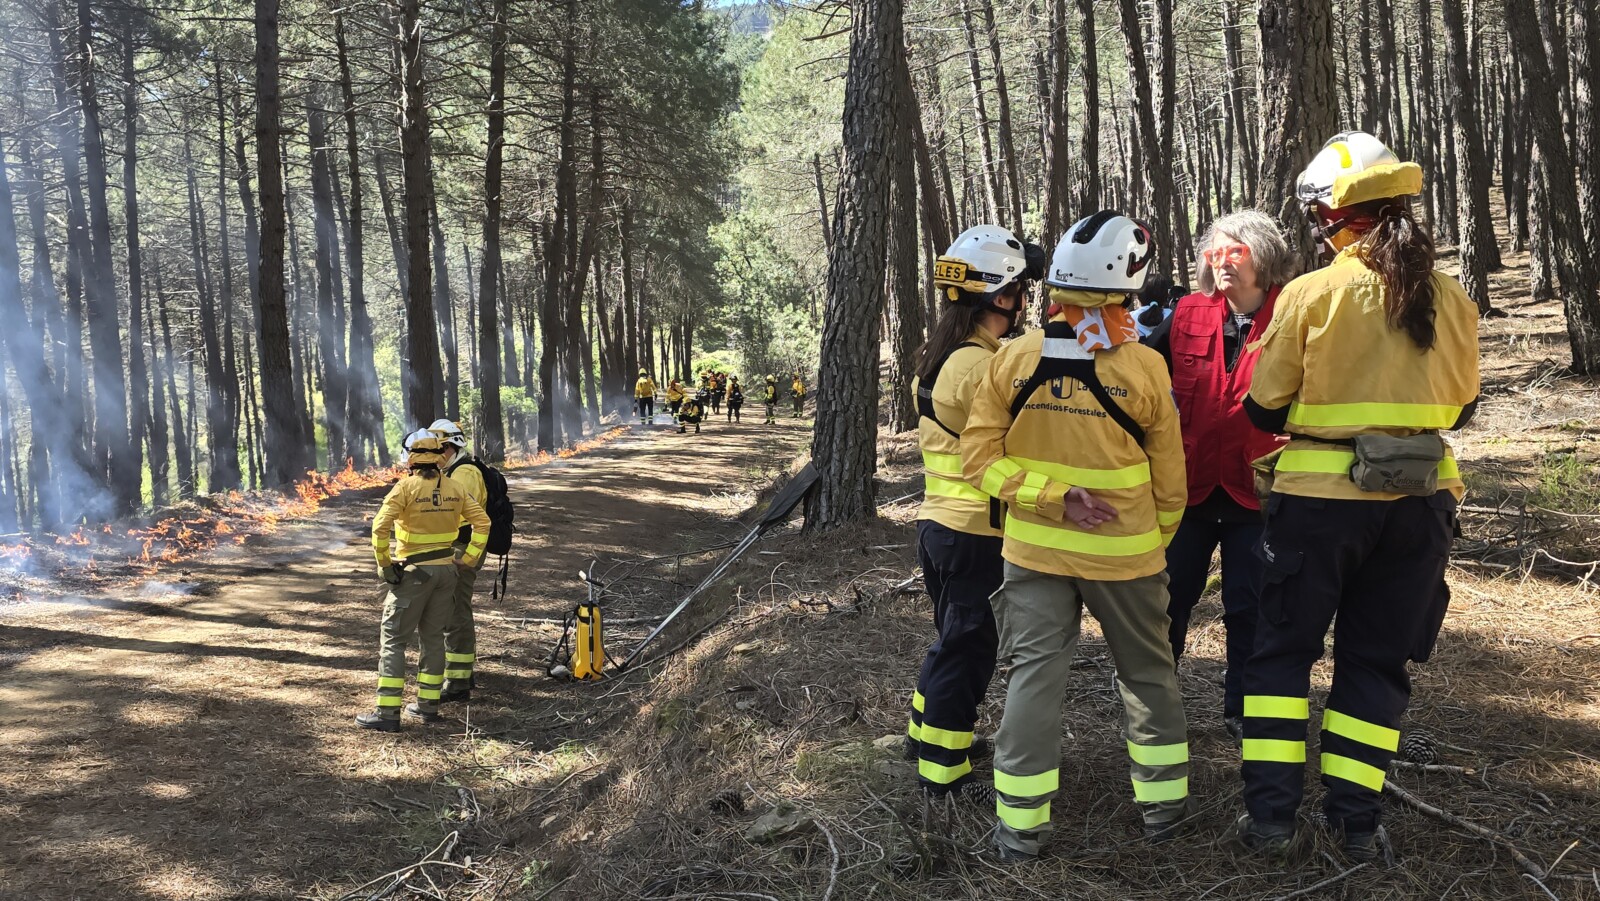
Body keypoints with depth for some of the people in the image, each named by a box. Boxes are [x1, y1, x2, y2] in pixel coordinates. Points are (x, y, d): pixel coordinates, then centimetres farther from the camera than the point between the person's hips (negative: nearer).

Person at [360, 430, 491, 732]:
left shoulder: (406, 487, -12)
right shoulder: (454, 488, 4)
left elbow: (380, 527, -21)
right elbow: (482, 521, 4)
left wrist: (384, 564, -10)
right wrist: (468, 559, 7)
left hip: (413, 572, -5)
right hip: (446, 570, 5)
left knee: (392, 638, 1)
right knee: (433, 636, 16)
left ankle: (388, 712, -2)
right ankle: (427, 705, 20)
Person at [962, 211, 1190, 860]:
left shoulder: (1013, 359, -9)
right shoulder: (1145, 368, -14)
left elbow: (979, 457, -10)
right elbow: (1169, 478, -3)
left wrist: (1053, 497, -13)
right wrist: (1160, 538, 13)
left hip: (1033, 549, 1)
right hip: (1124, 553, -1)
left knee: (1035, 672, 9)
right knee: (1147, 671, 17)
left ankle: (1021, 824, 13)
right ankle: (1162, 805, 29)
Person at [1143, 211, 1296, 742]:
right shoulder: (1189, 315, 2)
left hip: (1255, 487, -3)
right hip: (1189, 483, 3)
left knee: (1248, 605, 8)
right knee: (1169, 597, 12)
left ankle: (1241, 709, 25)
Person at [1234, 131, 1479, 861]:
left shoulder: (1311, 295, -11)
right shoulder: (1451, 300, 1)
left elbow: (1265, 409, -3)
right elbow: (1459, 407, 13)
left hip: (1321, 500, -3)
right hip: (1419, 502, 4)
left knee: (1281, 652, 11)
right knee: (1377, 660, 14)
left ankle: (1271, 813, 11)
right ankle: (1355, 821, 17)